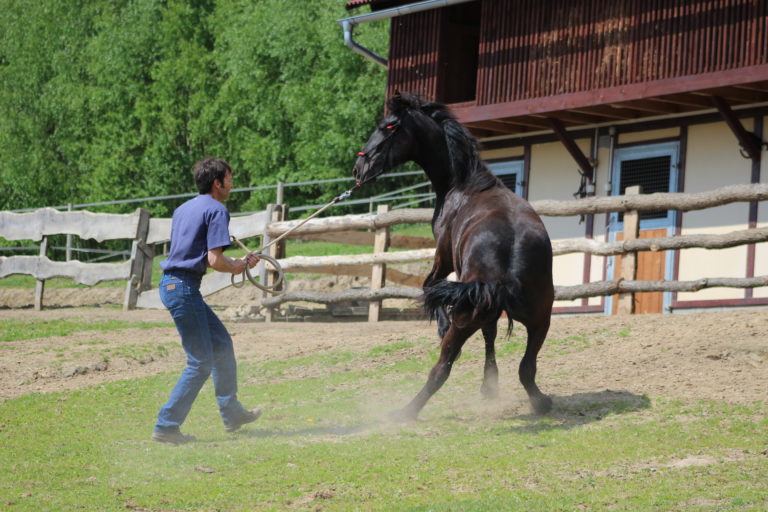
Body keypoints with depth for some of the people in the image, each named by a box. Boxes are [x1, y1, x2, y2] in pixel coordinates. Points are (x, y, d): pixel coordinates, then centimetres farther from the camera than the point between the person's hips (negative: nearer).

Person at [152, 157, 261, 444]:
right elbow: (215, 261, -17)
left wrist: (233, 263, 21)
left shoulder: (184, 209, 18)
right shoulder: (217, 210, -9)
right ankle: (166, 427, -6)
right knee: (201, 362, -5)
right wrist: (240, 266, 4)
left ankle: (231, 413, 31)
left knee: (221, 344, 21)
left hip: (172, 283, 10)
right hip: (183, 288, -10)